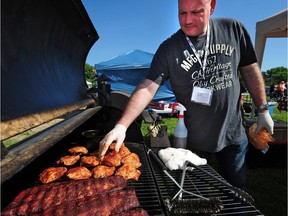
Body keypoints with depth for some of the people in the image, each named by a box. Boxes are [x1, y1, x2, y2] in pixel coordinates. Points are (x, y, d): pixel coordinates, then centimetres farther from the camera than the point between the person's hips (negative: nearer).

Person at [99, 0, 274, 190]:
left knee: (238, 189, 23)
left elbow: (250, 69, 4)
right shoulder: (168, 49, -13)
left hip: (234, 133, 3)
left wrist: (263, 110, 5)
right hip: (195, 139, -2)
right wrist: (122, 126, -30)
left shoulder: (234, 29, -5)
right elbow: (147, 88, -20)